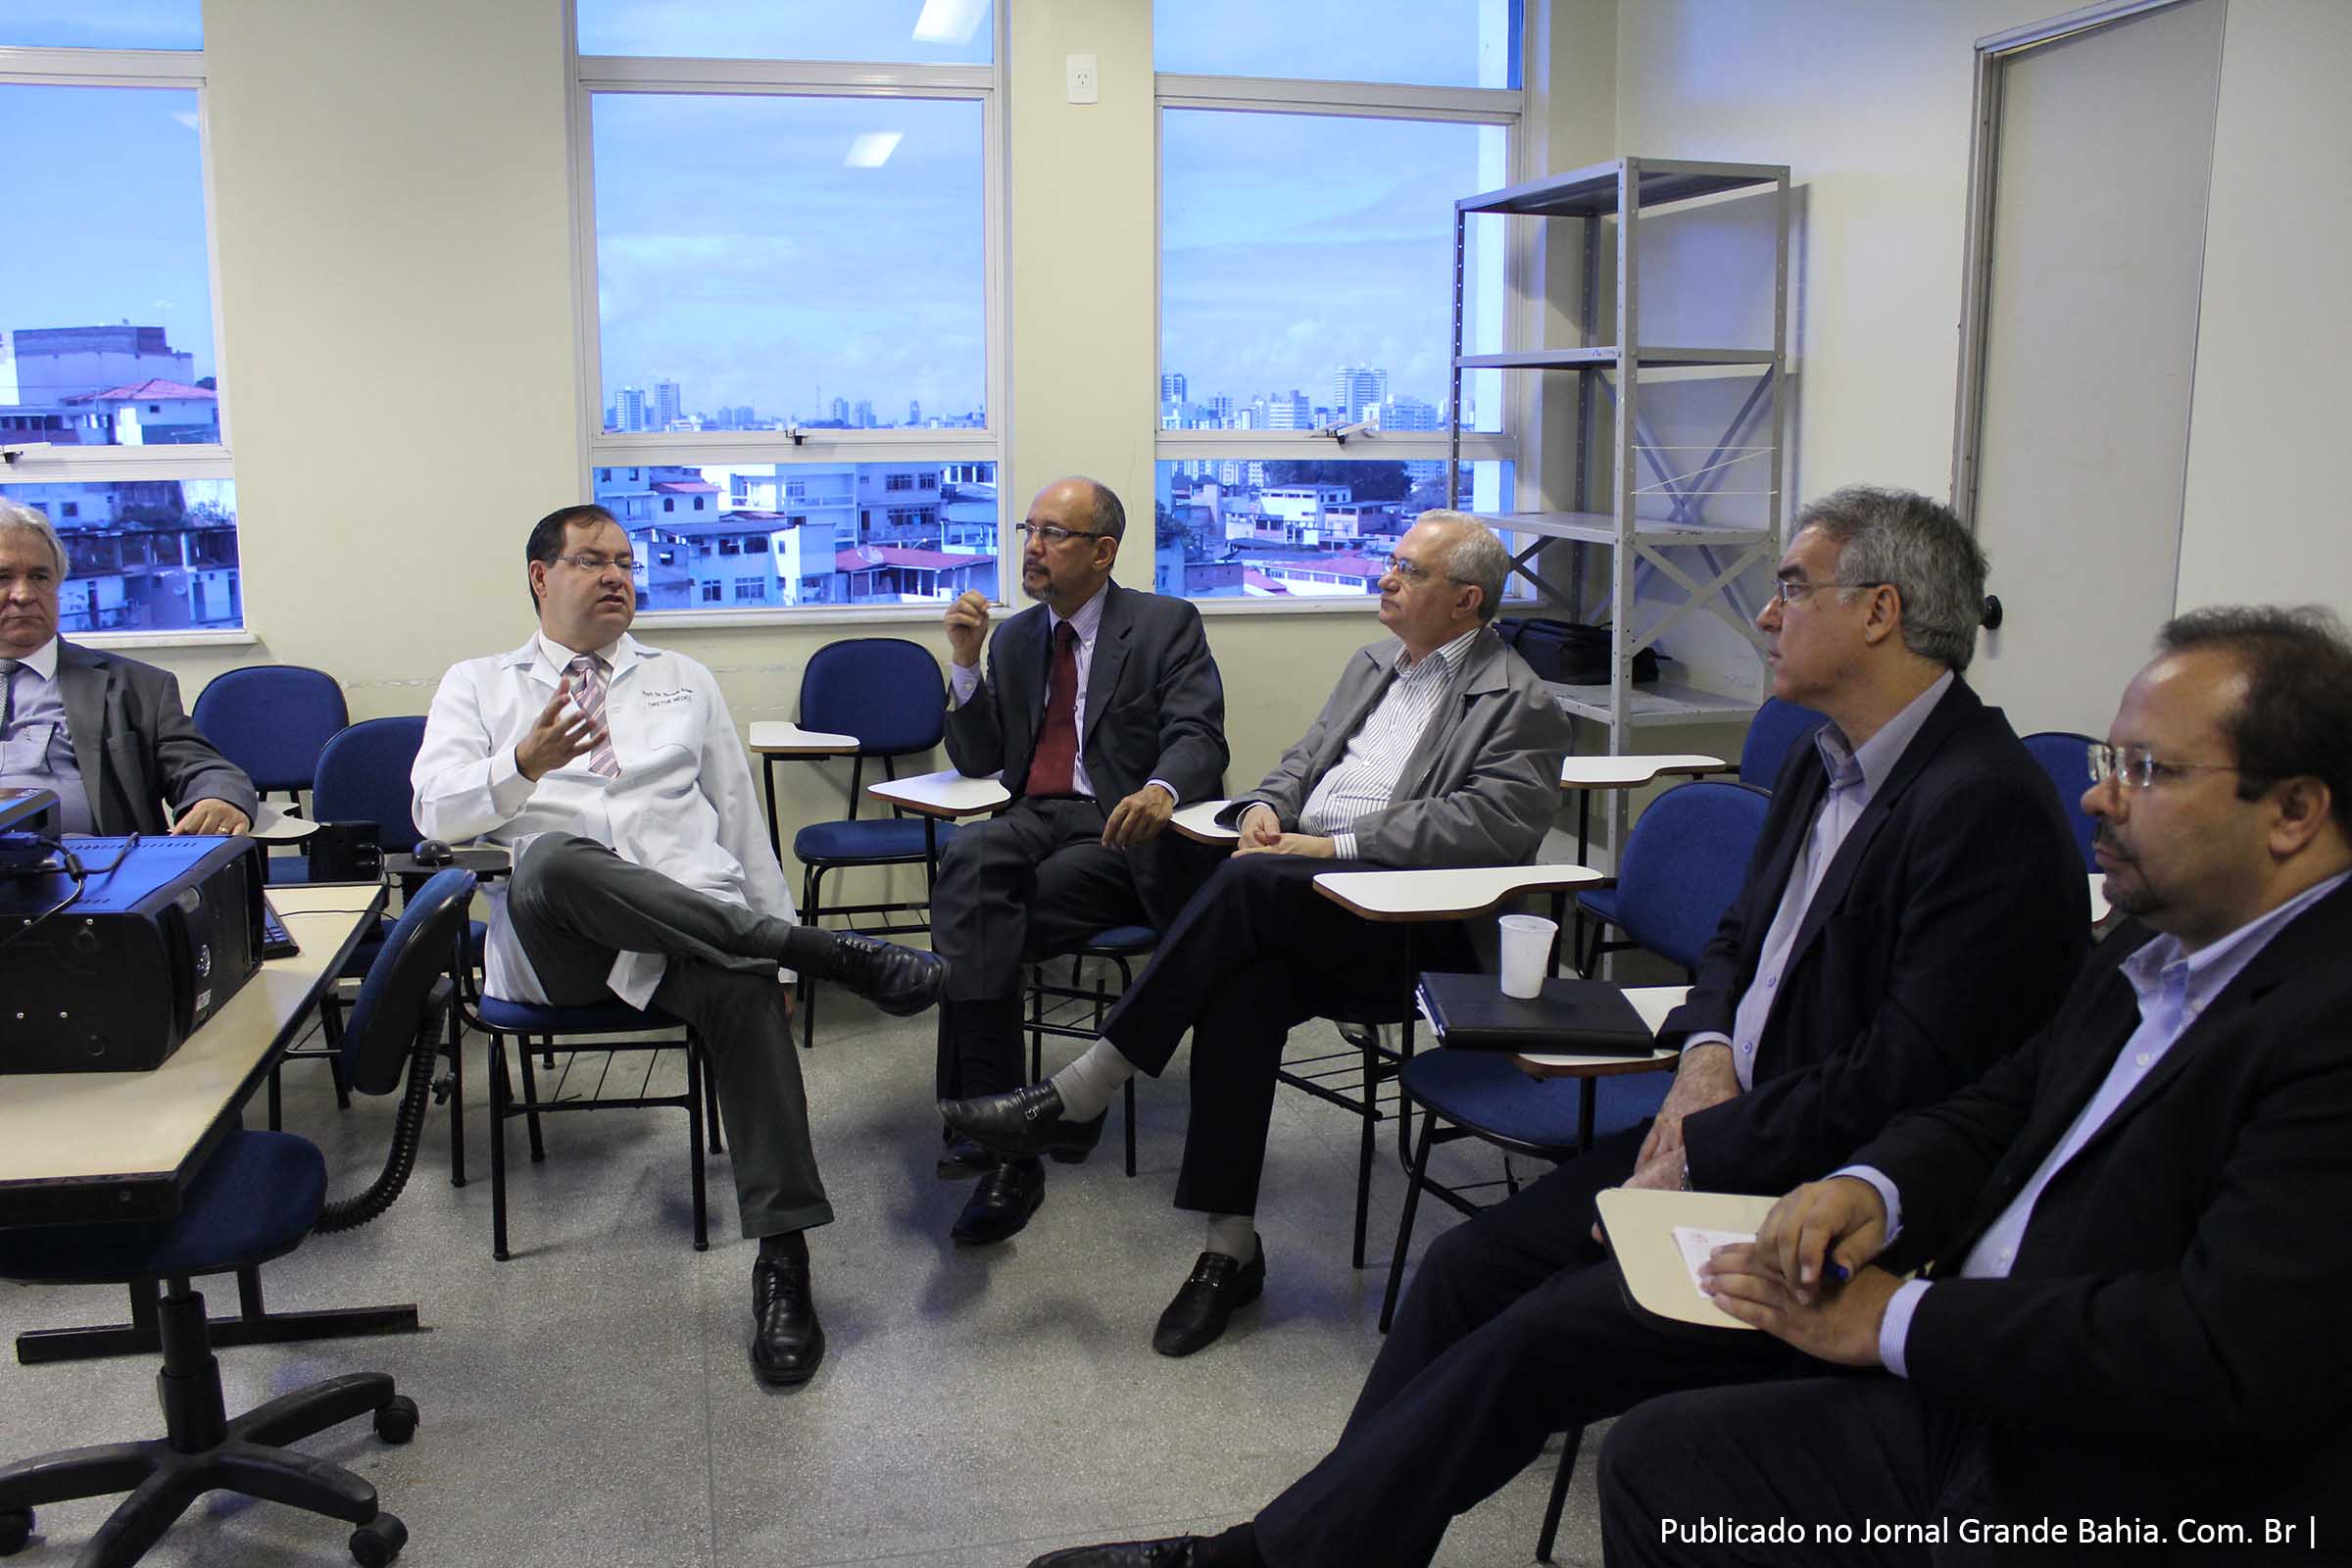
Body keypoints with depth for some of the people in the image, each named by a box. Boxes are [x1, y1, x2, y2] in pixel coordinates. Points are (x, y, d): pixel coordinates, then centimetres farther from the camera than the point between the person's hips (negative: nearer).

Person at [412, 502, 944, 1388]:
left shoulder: (683, 682, 27)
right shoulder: (478, 686, 20)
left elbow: (740, 815, 23)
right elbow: (437, 810, 3)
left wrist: (773, 931, 12)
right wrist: (524, 766, -18)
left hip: (695, 916, 1)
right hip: (555, 939, -1)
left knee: (746, 988, -34)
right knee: (557, 861, -38)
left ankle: (782, 1264, -34)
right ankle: (825, 951, -32)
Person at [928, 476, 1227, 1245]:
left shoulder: (1167, 625, 6)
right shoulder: (1014, 637, 21)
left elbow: (1198, 738, -8)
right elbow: (979, 763, 16)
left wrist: (1162, 790, -31)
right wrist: (966, 664, 1)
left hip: (1123, 834, -4)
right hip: (1034, 820, 4)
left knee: (977, 920, -30)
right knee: (967, 857, -33)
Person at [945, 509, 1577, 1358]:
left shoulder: (1521, 706, -1)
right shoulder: (1372, 663, 24)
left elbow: (1492, 823, -16)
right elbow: (1303, 760, 28)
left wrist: (1333, 845, -19)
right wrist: (1266, 806, 3)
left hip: (1409, 930, -6)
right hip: (1304, 906, 6)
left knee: (1248, 885, -33)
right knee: (1242, 990, -28)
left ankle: (1078, 1097, -26)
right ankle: (1231, 1251, -20)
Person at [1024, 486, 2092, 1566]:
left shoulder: (1988, 806, -19)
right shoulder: (1824, 760, 10)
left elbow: (1901, 1079, -22)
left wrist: (1701, 1153, -16)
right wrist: (1705, 1053, 0)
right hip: (1724, 1131, 9)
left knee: (1534, 1344, -18)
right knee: (1472, 1263, -3)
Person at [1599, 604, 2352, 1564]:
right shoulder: (2152, 945, 8)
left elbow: (2231, 1357, -30)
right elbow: (2000, 1108, 17)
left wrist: (1897, 1322, -19)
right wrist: (1873, 1189, -6)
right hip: (1972, 1417, 9)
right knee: (1656, 1458, 8)